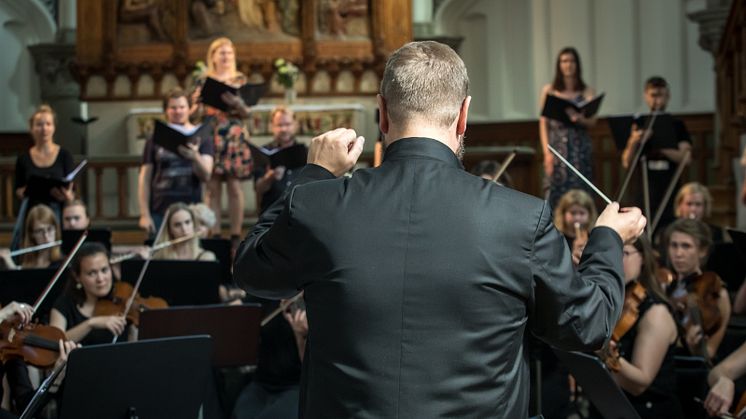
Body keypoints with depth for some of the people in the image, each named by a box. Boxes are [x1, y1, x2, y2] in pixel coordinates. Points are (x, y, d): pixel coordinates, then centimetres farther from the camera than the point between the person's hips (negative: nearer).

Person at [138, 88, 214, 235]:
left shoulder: (201, 138, 7)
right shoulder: (156, 139, 8)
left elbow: (206, 176, -3)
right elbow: (145, 179, 7)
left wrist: (195, 157, -24)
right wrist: (144, 214, -2)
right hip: (159, 212, 0)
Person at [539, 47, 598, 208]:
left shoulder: (587, 92, 8)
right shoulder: (549, 91, 8)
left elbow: (592, 121, -3)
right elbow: (543, 123, 5)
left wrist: (579, 119, -25)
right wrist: (547, 152, -5)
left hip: (580, 148, 0)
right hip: (557, 147, 0)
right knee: (557, 194, -6)